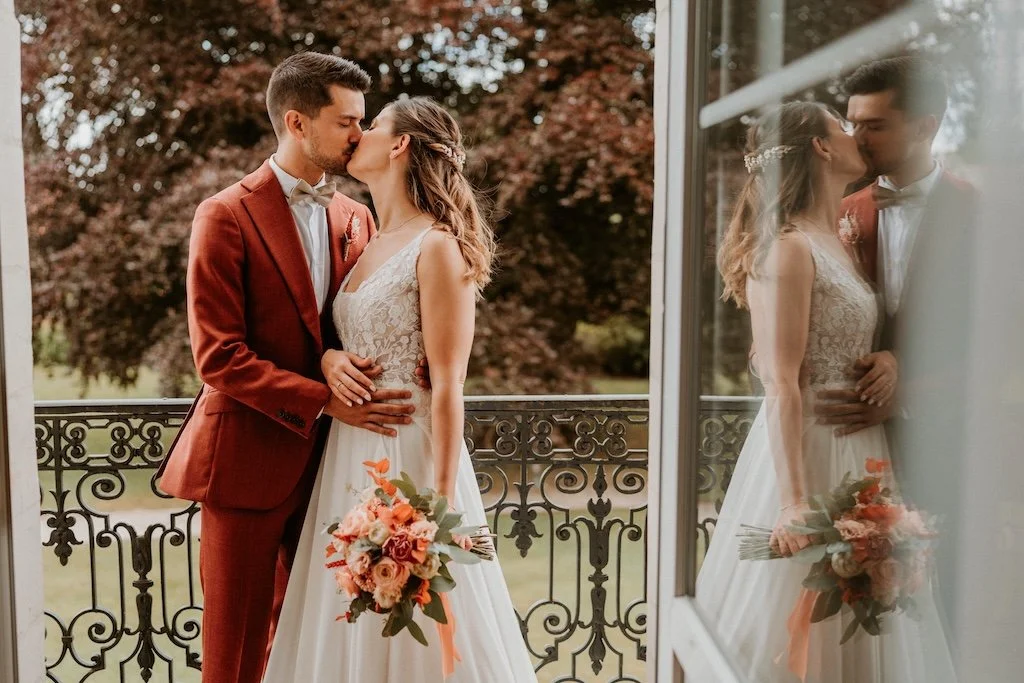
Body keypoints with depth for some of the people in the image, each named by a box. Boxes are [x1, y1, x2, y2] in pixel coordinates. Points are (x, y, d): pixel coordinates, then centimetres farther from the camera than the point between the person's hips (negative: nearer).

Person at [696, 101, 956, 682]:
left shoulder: (839, 244, 13)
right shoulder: (789, 247, -14)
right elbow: (782, 385, -20)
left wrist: (888, 360, -2)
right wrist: (793, 501, -24)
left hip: (858, 452, 9)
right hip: (812, 450, -9)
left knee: (851, 626, 15)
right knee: (797, 630, 1)